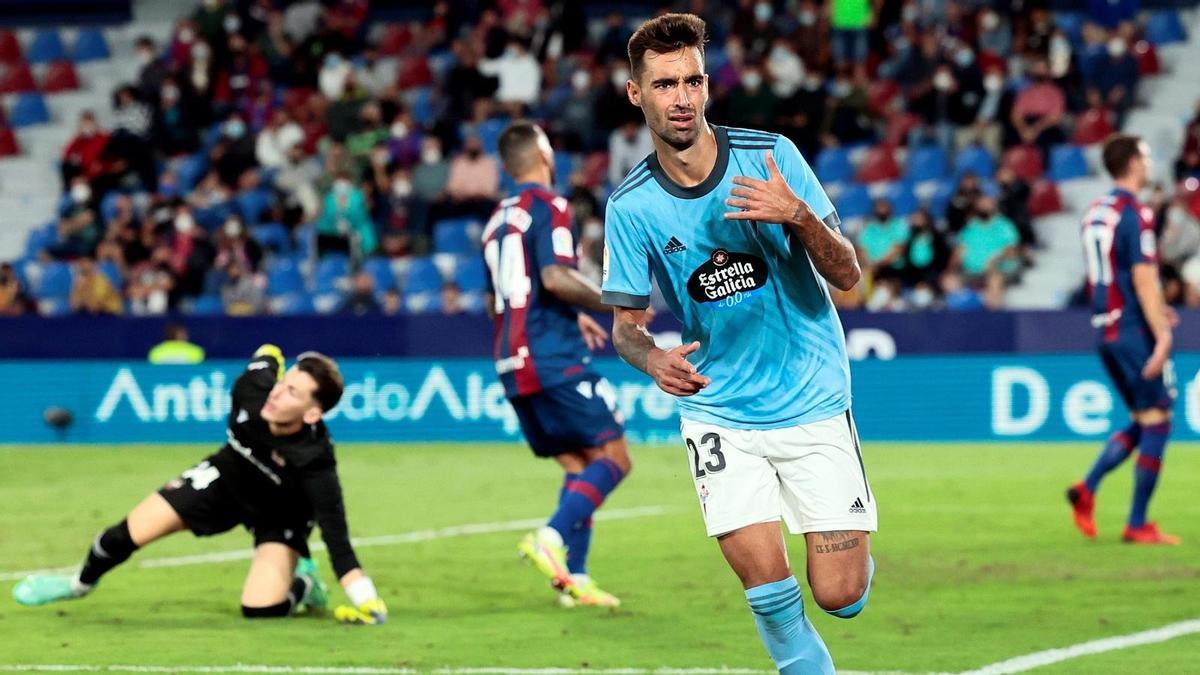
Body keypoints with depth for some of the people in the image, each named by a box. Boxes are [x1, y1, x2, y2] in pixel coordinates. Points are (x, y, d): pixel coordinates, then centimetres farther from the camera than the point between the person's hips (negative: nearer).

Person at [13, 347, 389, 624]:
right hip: (228, 477, 4)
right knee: (130, 534, -3)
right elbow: (267, 355, -8)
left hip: (281, 516, -4)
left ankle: (302, 582, 13)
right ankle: (81, 583, 30)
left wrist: (367, 602, -51)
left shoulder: (315, 460, -42)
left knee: (260, 610, -24)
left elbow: (335, 533, -42)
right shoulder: (254, 387, -32)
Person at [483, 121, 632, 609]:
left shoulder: (498, 218, 19)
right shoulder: (548, 206, -6)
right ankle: (551, 539, -22)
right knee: (613, 457, -6)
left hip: (513, 366, 8)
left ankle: (574, 578, 2)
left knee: (578, 467, 11)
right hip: (555, 360, -8)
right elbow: (555, 276, -20)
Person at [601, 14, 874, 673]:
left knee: (839, 597, -4)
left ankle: (851, 552, 31)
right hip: (718, 413, 0)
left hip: (812, 403, 0)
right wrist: (652, 359, -19)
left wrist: (798, 216, -25)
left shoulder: (770, 155, -7)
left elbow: (847, 275, -5)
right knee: (767, 586, -15)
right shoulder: (630, 206, -5)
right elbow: (625, 323, 4)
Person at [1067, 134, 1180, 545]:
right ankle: (1137, 526, -1)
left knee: (1142, 423, 16)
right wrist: (1162, 335, -19)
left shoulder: (1096, 212, 12)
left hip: (1107, 331, 9)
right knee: (1156, 423, -1)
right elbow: (1143, 278, -19)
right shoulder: (1135, 214, -14)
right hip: (1135, 333, -9)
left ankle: (1087, 488, 1)